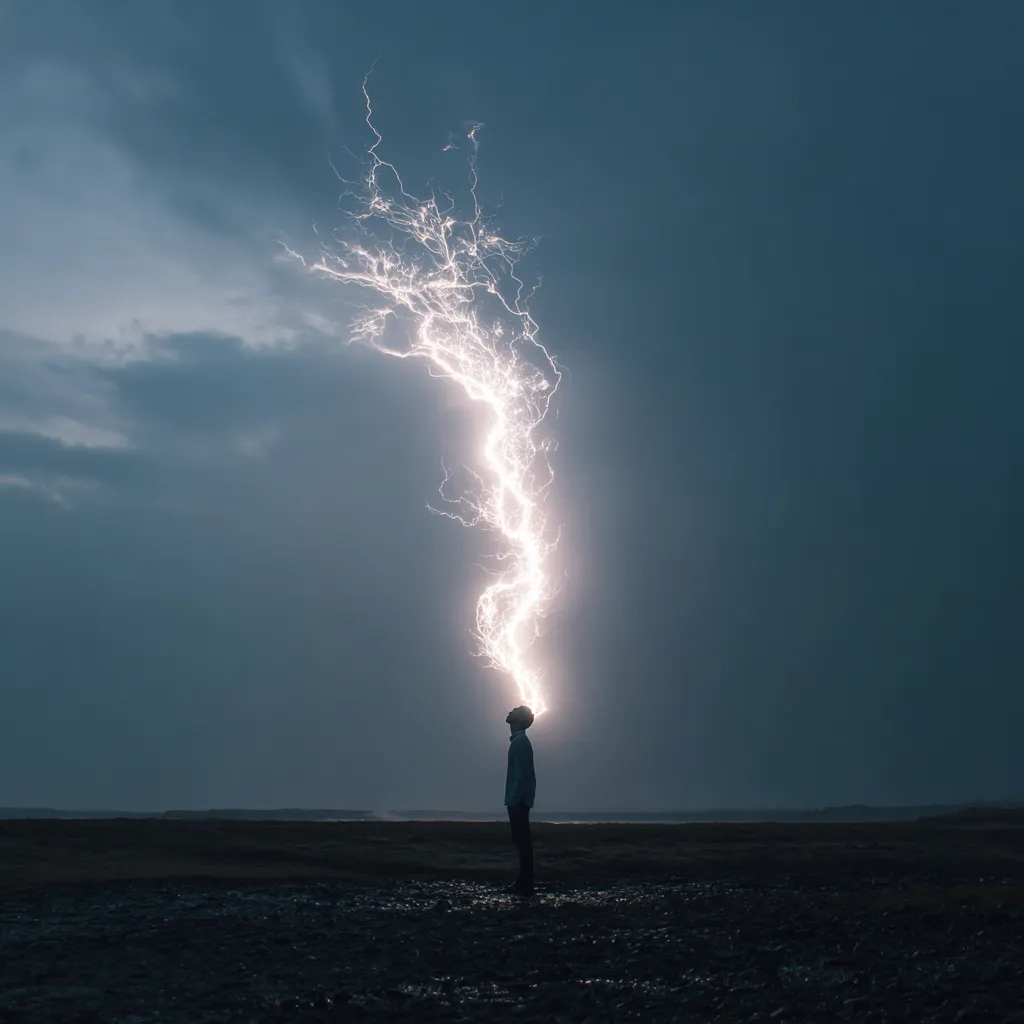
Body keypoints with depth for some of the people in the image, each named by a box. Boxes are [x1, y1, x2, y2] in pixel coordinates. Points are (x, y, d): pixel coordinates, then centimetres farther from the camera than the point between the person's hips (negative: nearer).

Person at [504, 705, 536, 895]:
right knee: (521, 841, 10)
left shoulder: (520, 741, -13)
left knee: (522, 841, -9)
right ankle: (524, 882, 14)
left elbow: (521, 773, -20)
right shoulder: (519, 740, 18)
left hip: (518, 800, -10)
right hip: (518, 799, 10)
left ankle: (525, 884, -9)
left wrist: (515, 800, -22)